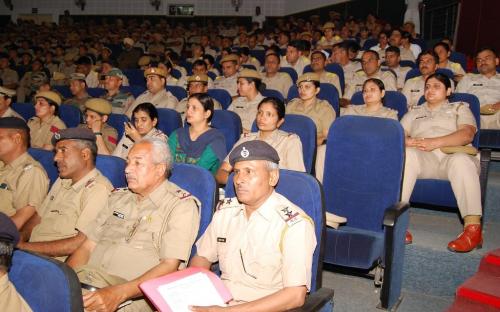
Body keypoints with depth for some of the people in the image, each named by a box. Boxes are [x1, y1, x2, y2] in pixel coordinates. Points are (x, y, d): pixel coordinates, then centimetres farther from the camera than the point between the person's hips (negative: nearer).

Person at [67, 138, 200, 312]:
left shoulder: (182, 205, -1)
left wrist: (118, 293, -21)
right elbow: (87, 247, 18)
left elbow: (170, 266, -10)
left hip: (130, 296, -6)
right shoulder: (118, 197, 20)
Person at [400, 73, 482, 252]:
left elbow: (467, 134, 3)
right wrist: (410, 142, -10)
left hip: (452, 155, -1)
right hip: (422, 158, 1)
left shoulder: (460, 108, 24)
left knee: (461, 160, -38)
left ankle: (473, 228, -41)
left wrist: (436, 142, -13)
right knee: (406, 154, -34)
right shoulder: (414, 113, 32)